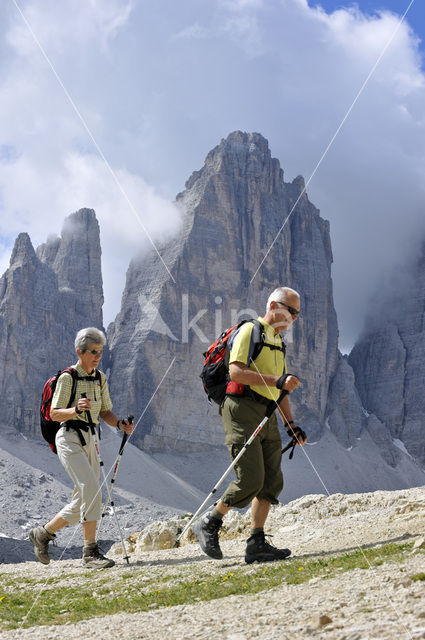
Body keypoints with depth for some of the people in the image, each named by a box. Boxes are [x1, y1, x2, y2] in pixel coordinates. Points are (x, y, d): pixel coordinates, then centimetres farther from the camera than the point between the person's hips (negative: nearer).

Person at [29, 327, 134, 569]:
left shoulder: (100, 378, 12)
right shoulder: (67, 377, -7)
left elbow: (105, 412, 16)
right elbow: (54, 414, -9)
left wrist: (120, 424, -5)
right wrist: (76, 409, -28)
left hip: (90, 440, 7)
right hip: (70, 438, -7)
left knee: (82, 504, 8)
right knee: (91, 488, -23)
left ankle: (43, 534, 29)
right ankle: (90, 551, -17)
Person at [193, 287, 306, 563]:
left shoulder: (278, 343, 23)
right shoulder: (249, 331, -5)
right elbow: (236, 372, -18)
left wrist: (291, 424, 20)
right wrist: (276, 381, -23)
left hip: (267, 416, 9)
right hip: (243, 412, -9)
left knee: (272, 482, 1)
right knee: (251, 480, -13)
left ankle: (256, 544, 5)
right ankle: (209, 524, 5)